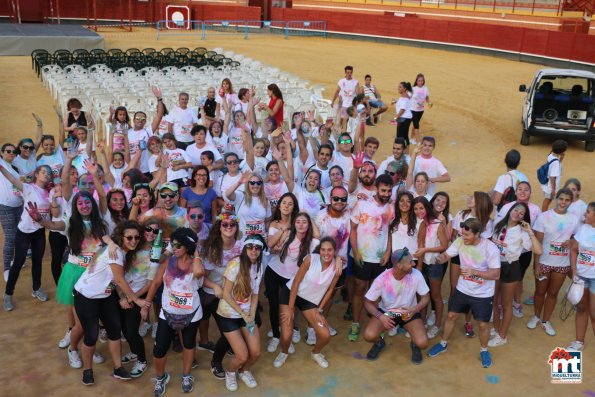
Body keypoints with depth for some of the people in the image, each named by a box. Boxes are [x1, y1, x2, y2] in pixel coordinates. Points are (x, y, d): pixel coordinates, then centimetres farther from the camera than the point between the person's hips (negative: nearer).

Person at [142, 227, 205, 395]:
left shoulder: (195, 263, -15)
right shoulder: (168, 261, -8)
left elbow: (199, 272, -41)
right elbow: (156, 282, 0)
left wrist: (195, 254, -24)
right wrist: (146, 305, 1)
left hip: (191, 314, -1)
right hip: (167, 313, 1)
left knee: (189, 345, 20)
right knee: (159, 350, -2)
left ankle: (186, 376, 42)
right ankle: (160, 377, 28)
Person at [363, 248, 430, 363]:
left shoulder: (416, 275, -22)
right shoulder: (382, 279, -25)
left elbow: (425, 297, -8)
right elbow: (368, 302, -14)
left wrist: (414, 310, -27)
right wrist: (380, 316, -32)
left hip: (408, 313, 1)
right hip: (386, 312, 0)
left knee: (422, 343, -24)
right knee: (368, 335, -26)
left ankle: (414, 345, 15)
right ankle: (379, 343, 12)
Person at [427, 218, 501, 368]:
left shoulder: (490, 248, -25)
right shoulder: (460, 241, -13)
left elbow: (496, 274, -22)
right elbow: (446, 255, -6)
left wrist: (475, 272, -34)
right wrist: (439, 258, -30)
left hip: (483, 294, -4)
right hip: (462, 289, 4)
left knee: (483, 324, 7)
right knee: (451, 316, 13)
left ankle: (484, 351, 35)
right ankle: (443, 344, 35)